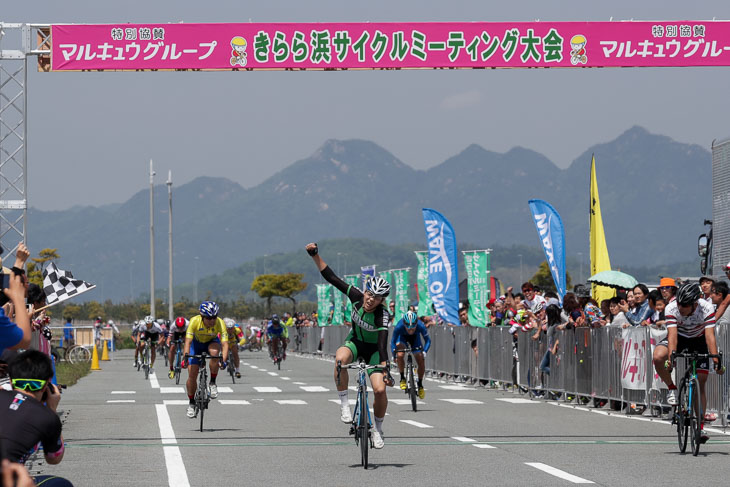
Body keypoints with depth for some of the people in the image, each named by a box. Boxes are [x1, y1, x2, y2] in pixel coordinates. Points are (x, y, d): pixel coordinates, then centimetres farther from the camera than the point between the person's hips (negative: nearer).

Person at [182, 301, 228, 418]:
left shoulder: (220, 323, -32)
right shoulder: (195, 321, -33)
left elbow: (225, 344, -37)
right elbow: (188, 341, -37)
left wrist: (223, 360, -53)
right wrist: (186, 357, -51)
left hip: (212, 342, 0)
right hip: (197, 343, 0)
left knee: (215, 352, -36)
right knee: (192, 375, -9)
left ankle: (213, 383, -16)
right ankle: (191, 403, 14)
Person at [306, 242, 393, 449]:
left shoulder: (382, 316, -30)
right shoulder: (356, 297, -21)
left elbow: (383, 343, -40)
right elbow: (331, 278, -18)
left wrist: (386, 368, -52)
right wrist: (315, 255, -24)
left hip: (373, 349, -2)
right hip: (355, 342, 2)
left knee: (380, 389, -19)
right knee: (341, 358, -36)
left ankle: (378, 428, 7)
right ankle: (344, 404, -24)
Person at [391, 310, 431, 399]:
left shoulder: (421, 326, -38)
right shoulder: (399, 327, -39)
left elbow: (427, 340, -25)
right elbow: (393, 342, -25)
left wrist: (424, 351, -40)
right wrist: (394, 355, -34)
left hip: (415, 338, 1)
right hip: (402, 337, -1)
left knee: (421, 361, -8)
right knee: (400, 355, -28)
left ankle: (420, 384, 16)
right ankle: (402, 378, -7)